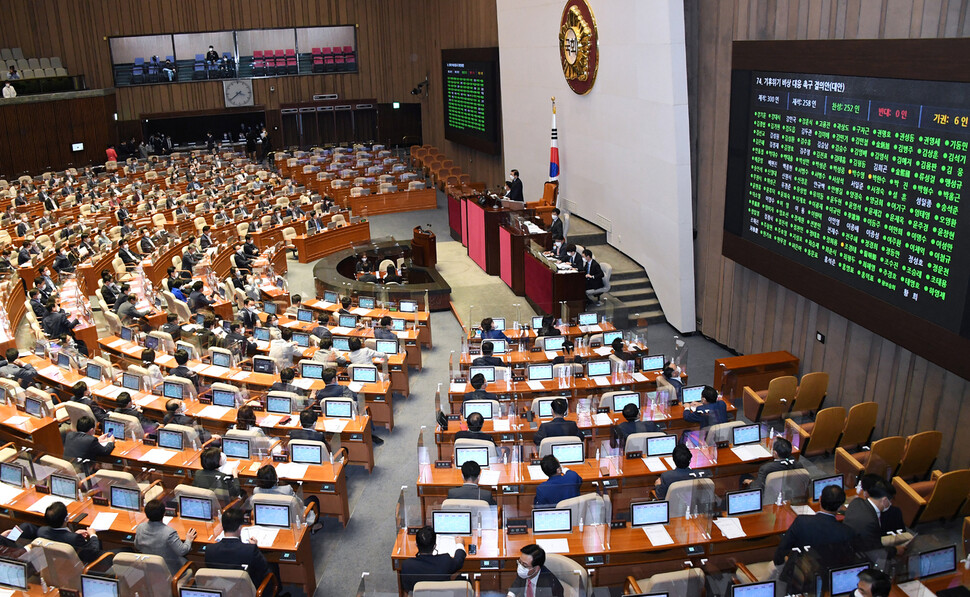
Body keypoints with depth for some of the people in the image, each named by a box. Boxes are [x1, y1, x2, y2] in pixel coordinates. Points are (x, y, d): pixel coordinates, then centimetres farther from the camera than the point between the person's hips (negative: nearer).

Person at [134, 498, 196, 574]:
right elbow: (182, 551, -23)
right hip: (170, 570, -6)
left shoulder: (140, 528, -13)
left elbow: (137, 547, 5)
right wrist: (188, 540, -5)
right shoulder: (169, 533, -31)